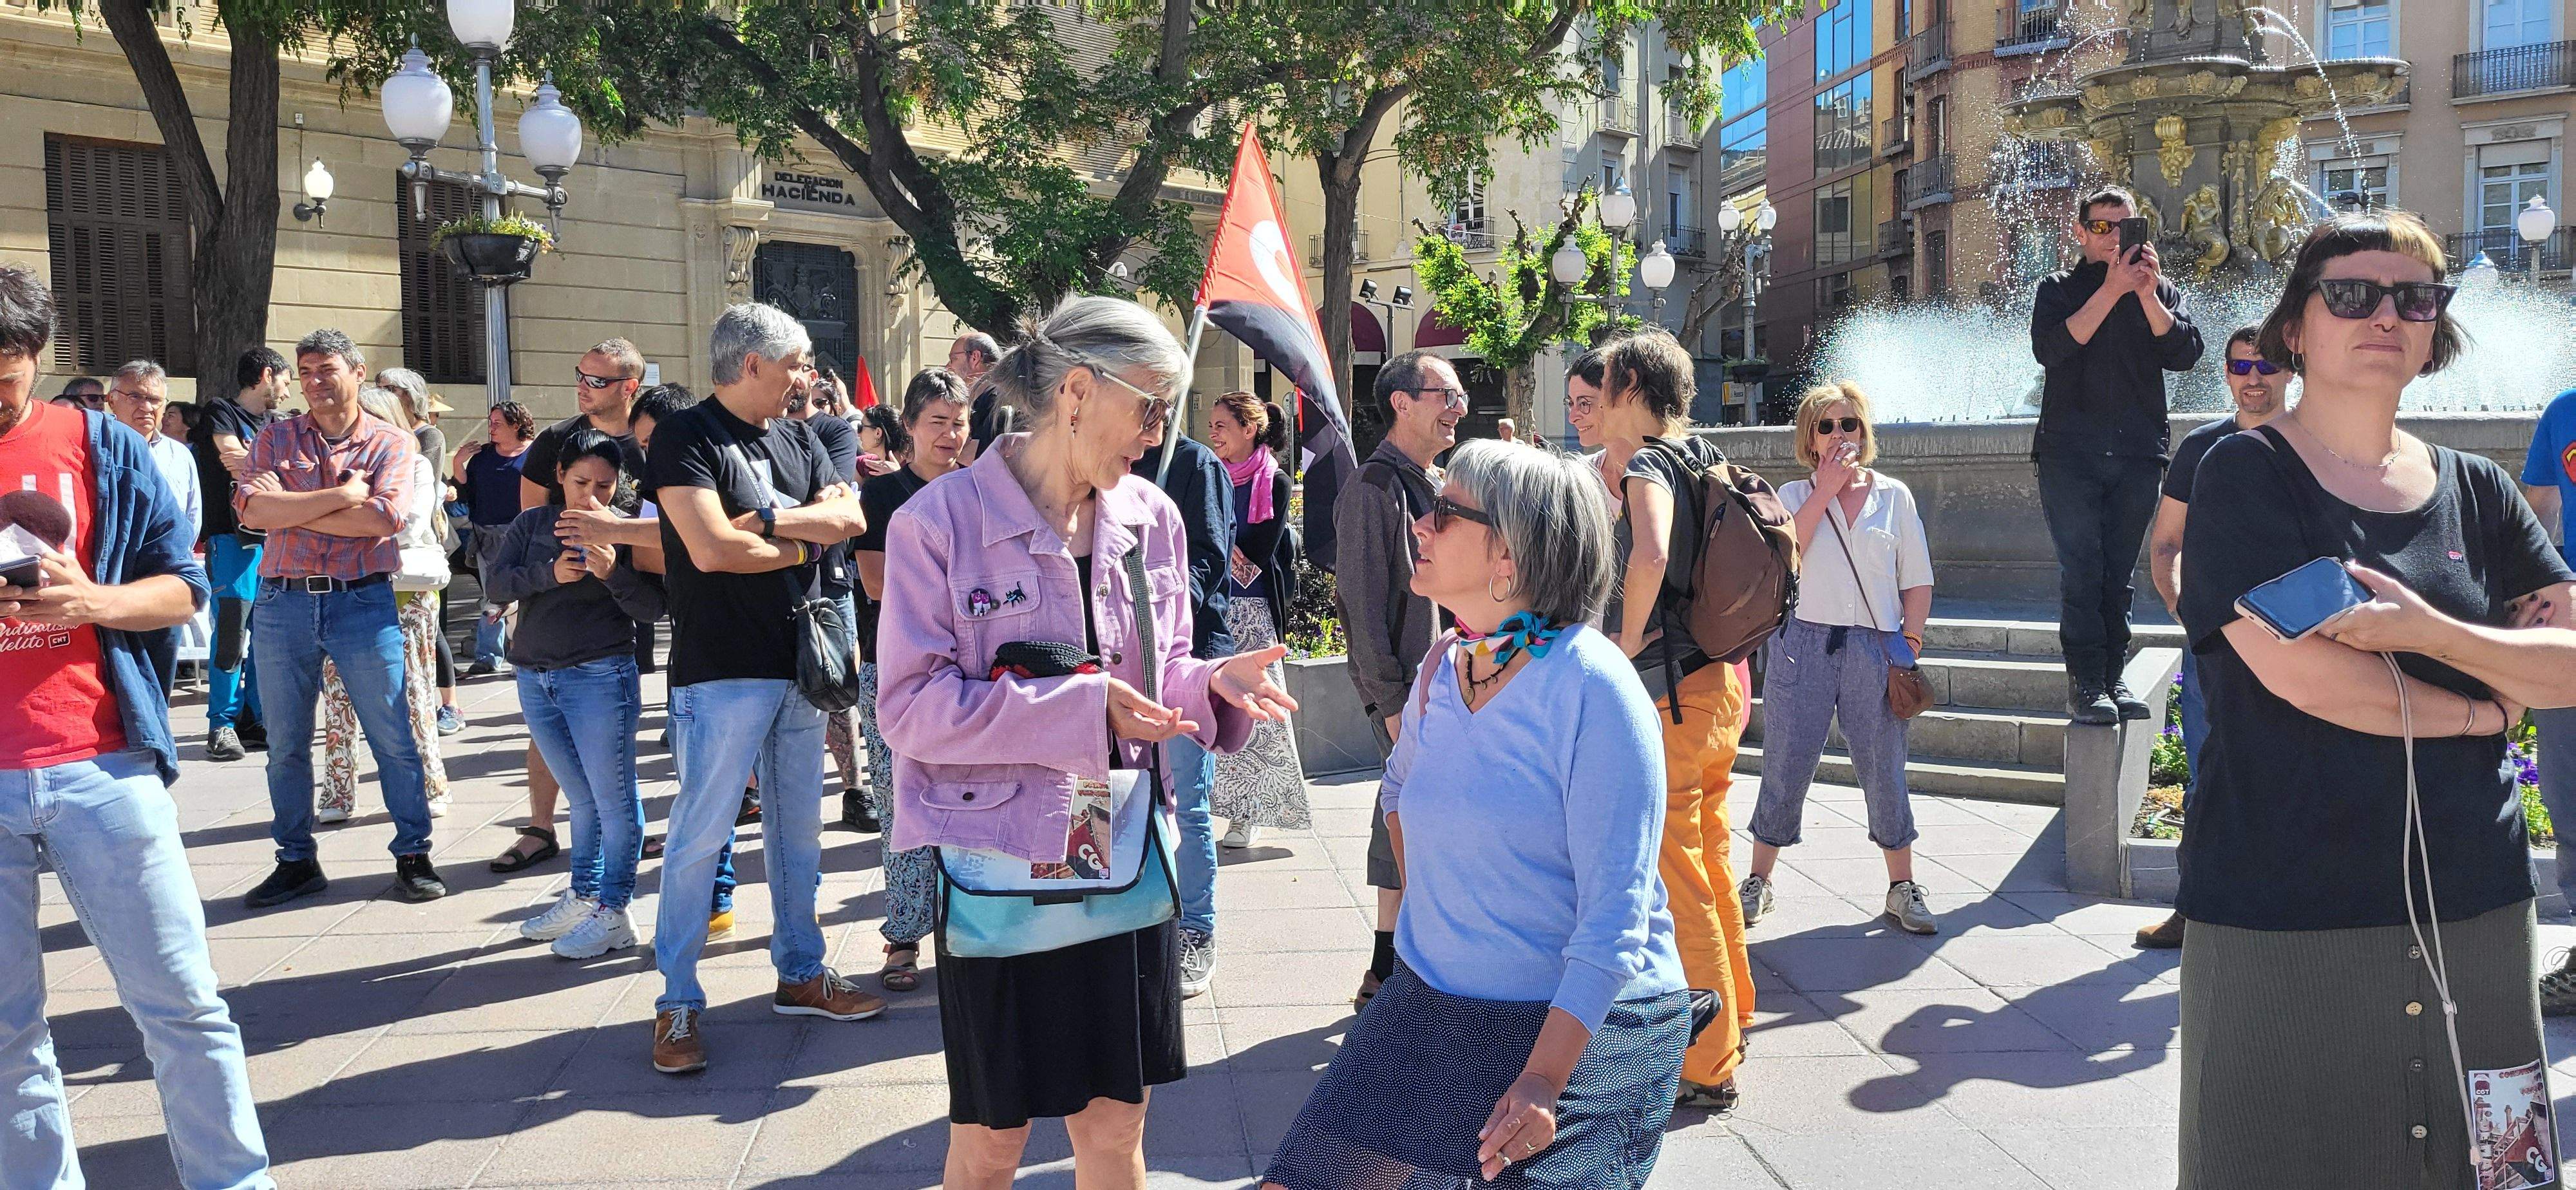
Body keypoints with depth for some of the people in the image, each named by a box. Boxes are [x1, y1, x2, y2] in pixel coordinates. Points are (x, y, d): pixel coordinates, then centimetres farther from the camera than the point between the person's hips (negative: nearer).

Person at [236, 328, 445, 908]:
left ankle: (413, 855, 9)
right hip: (283, 601, 3)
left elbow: (382, 518, -15)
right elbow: (251, 510, -8)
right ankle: (296, 861, 22)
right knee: (286, 745, 10)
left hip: (363, 603, -2)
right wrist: (341, 495, -13)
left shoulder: (392, 443, 2)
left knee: (394, 739, -1)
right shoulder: (276, 439, 9)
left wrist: (288, 507, -9)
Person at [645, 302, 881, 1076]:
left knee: (798, 828, 14)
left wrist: (768, 521, -15)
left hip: (800, 663, 7)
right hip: (723, 671, -7)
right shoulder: (686, 437, -8)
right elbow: (710, 547, -20)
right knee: (701, 836, -4)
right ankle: (678, 1003, 6)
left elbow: (850, 520, 0)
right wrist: (804, 537, -6)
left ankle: (800, 974, 26)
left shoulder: (796, 439, 12)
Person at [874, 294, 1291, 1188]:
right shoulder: (941, 522, -12)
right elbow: (910, 705, -16)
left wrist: (1211, 683, -10)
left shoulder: (1153, 519, 4)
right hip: (999, 854, -4)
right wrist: (1078, 709, -23)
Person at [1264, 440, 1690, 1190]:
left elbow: (1615, 916, -21)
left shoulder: (1592, 687, -18)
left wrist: (1545, 1077, -27)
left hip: (1584, 1029, -6)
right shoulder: (1442, 669, 4)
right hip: (1431, 1010, 6)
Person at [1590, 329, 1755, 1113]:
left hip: (1668, 695, -9)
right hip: (1720, 681, 9)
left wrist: (1625, 646, -24)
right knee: (1709, 858, 22)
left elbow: (1650, 556, -38)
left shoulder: (1648, 468, -16)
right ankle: (1731, 1014, 38)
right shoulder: (1703, 460, 11)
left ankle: (1706, 1069, 6)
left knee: (1673, 877, -1)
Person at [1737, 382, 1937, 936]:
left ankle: (1903, 887, 16)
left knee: (1885, 770, 3)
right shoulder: (1794, 495, 8)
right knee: (1786, 767, 2)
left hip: (1874, 648, 1)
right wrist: (1825, 491, -8)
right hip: (1803, 642, -1)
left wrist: (1911, 642, 0)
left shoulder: (1894, 495, 10)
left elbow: (1918, 582, 10)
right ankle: (1758, 881, 15)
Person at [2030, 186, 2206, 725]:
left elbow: (2185, 353, -2)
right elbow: (2051, 349, -12)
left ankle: (2113, 677, 10)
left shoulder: (2159, 290, 14)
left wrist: (2147, 294, -13)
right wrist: (2112, 290, -15)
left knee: (2119, 571, 6)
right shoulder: (2060, 290, 8)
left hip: (2137, 452, 2)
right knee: (2080, 569, -7)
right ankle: (2085, 681, -7)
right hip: (2070, 451, -2)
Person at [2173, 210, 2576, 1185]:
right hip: (2286, 918, -5)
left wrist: (2428, 631, -15)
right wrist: (2484, 705, -4)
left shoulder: (2478, 492, 11)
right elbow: (2299, 669, -17)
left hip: (2474, 910, 5)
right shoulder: (2244, 476, -5)